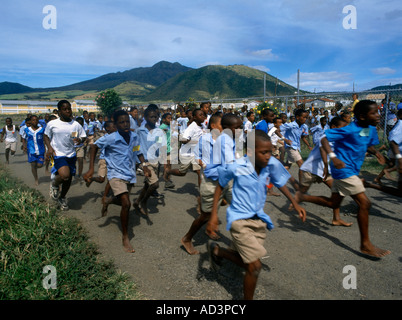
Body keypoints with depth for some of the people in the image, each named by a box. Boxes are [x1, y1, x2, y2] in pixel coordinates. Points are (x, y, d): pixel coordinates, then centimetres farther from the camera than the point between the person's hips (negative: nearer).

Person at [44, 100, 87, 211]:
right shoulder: (52, 124, -4)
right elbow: (46, 136, 9)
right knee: (65, 175, -25)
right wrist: (49, 147, -8)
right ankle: (54, 184, 11)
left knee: (69, 178, 11)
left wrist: (80, 140, -16)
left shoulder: (76, 125, 0)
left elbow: (83, 136, 8)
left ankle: (62, 198, 37)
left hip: (71, 155, 4)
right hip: (58, 154, -3)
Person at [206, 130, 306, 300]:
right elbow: (220, 186, -4)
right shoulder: (235, 166, -20)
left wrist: (295, 204, 3)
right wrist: (214, 215, -7)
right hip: (239, 220, -5)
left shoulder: (272, 164, -12)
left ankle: (216, 250, 45)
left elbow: (280, 183, 8)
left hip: (259, 219, 5)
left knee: (246, 262, 17)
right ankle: (248, 298, 19)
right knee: (255, 266, -10)